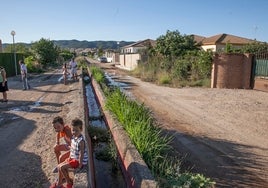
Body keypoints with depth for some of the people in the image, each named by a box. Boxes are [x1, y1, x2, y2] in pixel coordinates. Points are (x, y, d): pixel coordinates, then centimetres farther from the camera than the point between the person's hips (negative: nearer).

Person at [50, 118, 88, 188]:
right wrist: (69, 158, 13)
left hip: (79, 161, -9)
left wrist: (80, 165, -18)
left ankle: (69, 182, 11)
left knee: (61, 167, -11)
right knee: (60, 166, 9)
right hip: (73, 158, 9)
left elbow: (81, 154, -25)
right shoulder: (73, 137, -2)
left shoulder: (81, 141, -29)